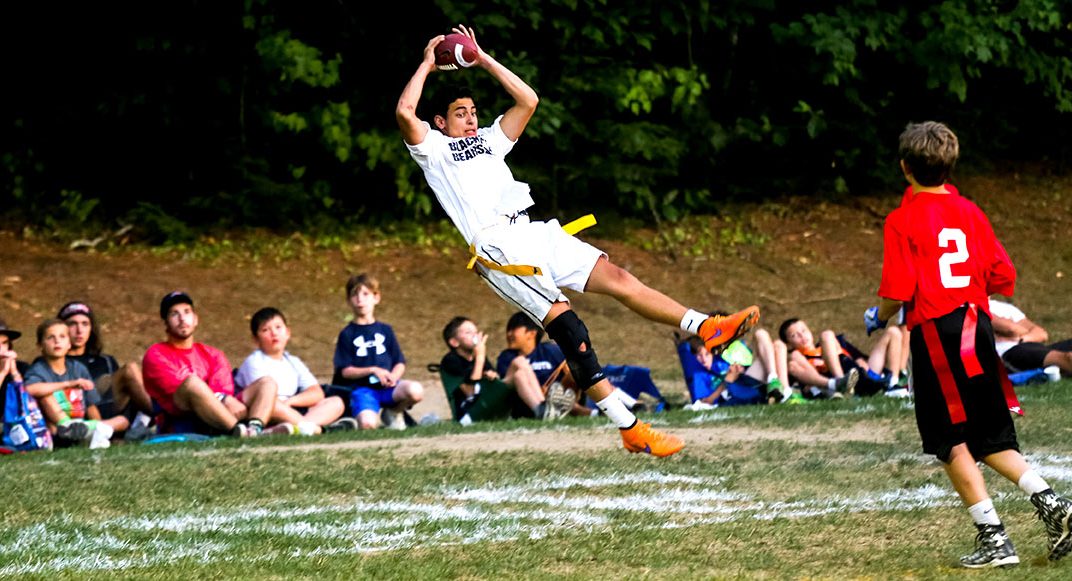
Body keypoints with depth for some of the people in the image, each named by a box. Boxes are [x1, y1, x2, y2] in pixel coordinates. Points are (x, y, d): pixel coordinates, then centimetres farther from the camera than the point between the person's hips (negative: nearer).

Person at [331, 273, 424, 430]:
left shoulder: (385, 330, 14)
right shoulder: (347, 334, 7)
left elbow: (400, 363, 11)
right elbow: (345, 371, 0)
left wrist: (394, 376, -11)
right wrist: (373, 370, -13)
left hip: (387, 386, 3)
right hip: (362, 388, -3)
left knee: (415, 391, -30)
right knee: (367, 424, -35)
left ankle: (393, 413, 3)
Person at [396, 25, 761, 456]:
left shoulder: (489, 140, 30)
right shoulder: (434, 149, 11)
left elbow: (528, 100, 25)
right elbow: (405, 112, -6)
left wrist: (484, 60, 23)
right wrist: (427, 65, 8)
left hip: (535, 232, 7)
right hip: (497, 247, -7)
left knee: (617, 278, -7)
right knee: (565, 323, -19)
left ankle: (706, 328, -14)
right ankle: (631, 429, -23)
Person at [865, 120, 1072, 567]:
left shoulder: (903, 221, -8)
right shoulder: (970, 213, 8)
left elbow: (897, 292, -14)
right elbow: (1004, 279, 9)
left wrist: (878, 317, 7)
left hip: (934, 333, -6)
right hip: (978, 328, 6)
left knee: (954, 445, 0)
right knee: (991, 442, 15)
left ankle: (993, 538, -3)